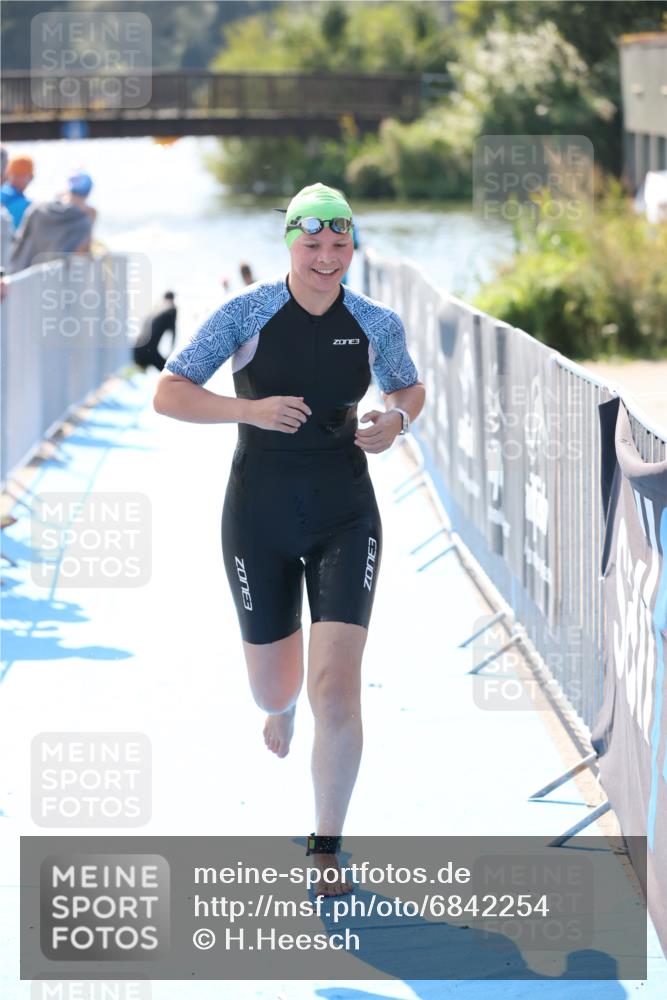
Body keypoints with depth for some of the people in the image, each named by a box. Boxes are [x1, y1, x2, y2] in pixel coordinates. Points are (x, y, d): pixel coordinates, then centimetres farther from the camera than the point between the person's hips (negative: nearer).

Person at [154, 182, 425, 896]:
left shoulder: (377, 324, -2)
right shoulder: (246, 313, -9)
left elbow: (409, 389, 17)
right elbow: (167, 394, -10)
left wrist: (396, 421, -7)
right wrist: (250, 409, -25)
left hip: (346, 520, 0)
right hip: (260, 521, 0)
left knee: (337, 686, -14)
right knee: (272, 690, 11)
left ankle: (326, 847, 2)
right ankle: (284, 703, 54)